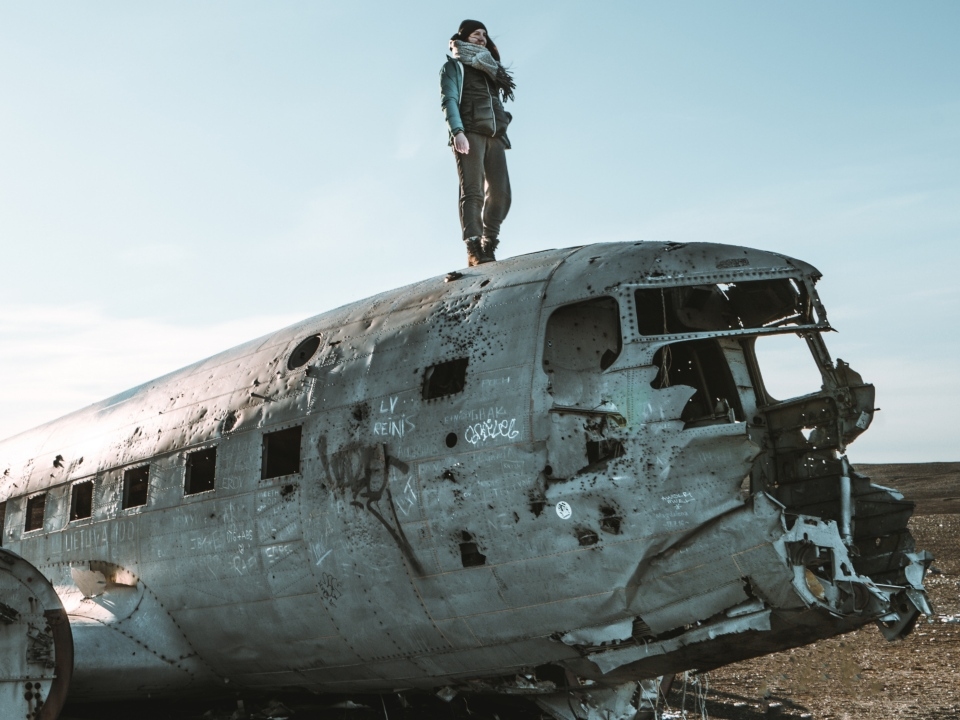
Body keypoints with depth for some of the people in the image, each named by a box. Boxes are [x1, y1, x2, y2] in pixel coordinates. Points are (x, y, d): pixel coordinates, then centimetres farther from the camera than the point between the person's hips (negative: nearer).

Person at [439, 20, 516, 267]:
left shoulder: (490, 69, 29)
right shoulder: (454, 66, 11)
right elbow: (449, 100, -3)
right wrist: (457, 131, -19)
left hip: (495, 135, 6)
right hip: (469, 133, -6)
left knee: (500, 192, -8)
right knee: (473, 190, -17)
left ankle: (488, 246, -2)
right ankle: (474, 249, -25)